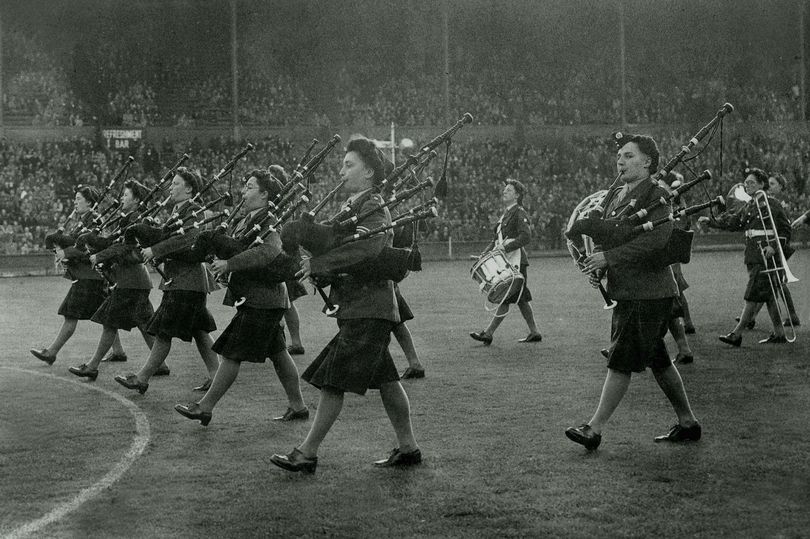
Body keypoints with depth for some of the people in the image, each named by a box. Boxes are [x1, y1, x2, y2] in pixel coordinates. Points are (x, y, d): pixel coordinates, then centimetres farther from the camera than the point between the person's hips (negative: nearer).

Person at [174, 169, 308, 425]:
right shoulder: (246, 220, 15)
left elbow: (268, 251, -32)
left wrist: (229, 264, -29)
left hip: (260, 301, -10)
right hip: (261, 299, 10)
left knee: (231, 353, -5)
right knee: (278, 353, 14)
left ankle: (205, 407, 0)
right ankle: (298, 406, 21)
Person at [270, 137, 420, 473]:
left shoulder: (373, 209, -13)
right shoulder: (353, 207, 17)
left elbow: (364, 248, -30)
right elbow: (337, 245, 15)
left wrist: (318, 264, -27)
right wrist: (313, 263, -4)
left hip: (367, 310, -10)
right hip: (359, 308, 10)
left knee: (333, 380, -8)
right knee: (385, 379, 13)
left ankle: (307, 454, -4)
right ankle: (408, 448, 20)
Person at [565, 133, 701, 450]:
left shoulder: (657, 196, -13)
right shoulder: (614, 196, 14)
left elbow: (656, 239, -27)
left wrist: (609, 256, -26)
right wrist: (598, 266, -1)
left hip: (648, 294, -9)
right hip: (627, 293, 9)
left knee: (621, 361, -6)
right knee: (657, 360, 14)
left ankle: (595, 429, -3)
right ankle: (687, 424, 24)